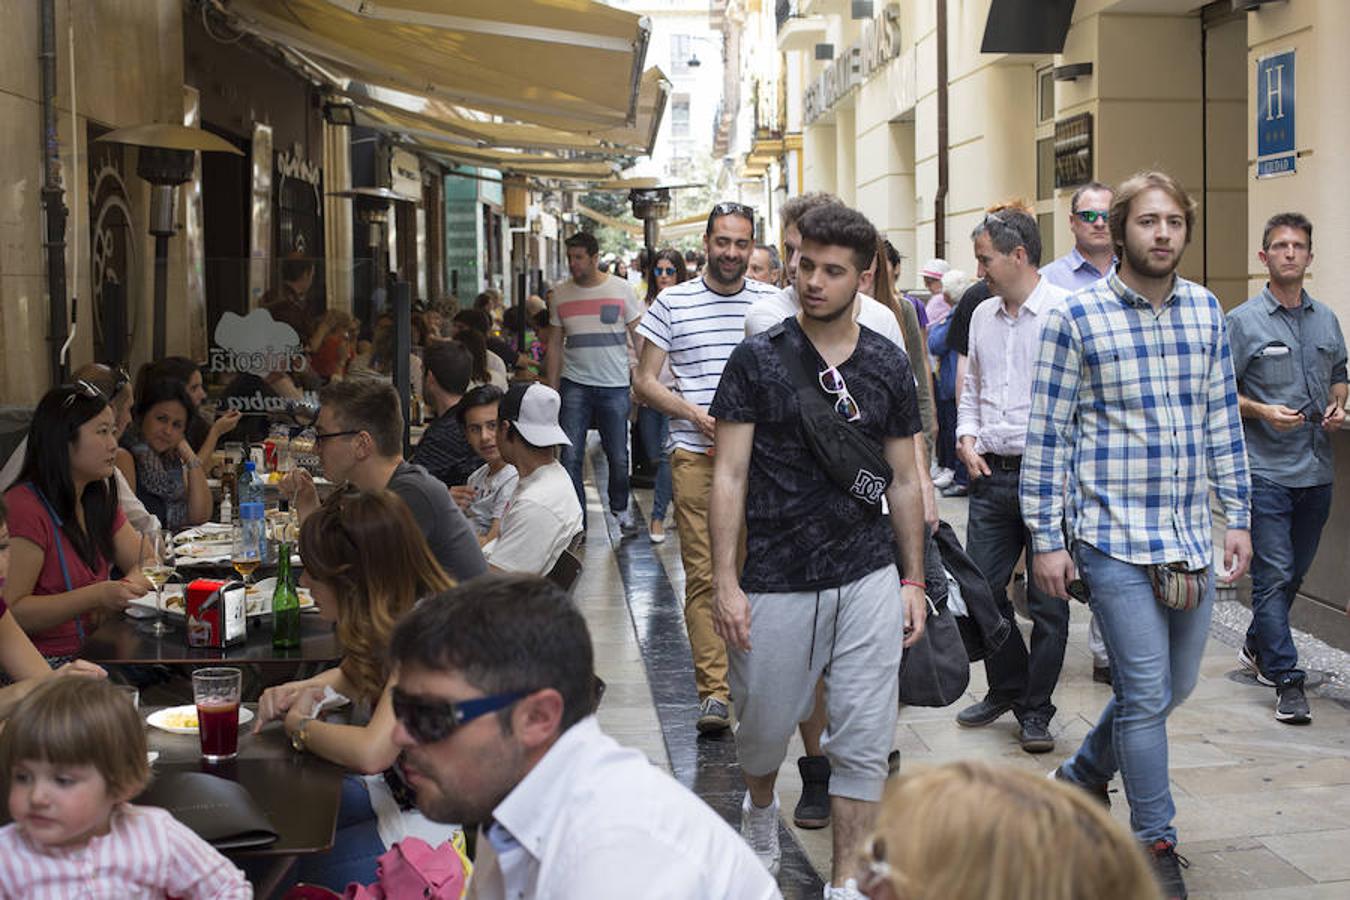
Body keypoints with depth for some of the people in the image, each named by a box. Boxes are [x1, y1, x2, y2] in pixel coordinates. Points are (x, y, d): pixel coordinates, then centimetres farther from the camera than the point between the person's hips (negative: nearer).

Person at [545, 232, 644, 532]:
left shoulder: (621, 289, 0)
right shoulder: (560, 294, 6)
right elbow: (555, 344, 10)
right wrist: (552, 389, 5)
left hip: (614, 386, -1)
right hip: (575, 385, 1)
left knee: (619, 457, 6)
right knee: (571, 456, -6)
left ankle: (620, 508, 29)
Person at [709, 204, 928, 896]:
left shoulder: (888, 366, 6)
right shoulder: (757, 360, -3)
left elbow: (903, 481, 12)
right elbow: (729, 475, -3)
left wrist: (913, 580, 8)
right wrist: (724, 581, -10)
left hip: (869, 579, 2)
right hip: (776, 582, -1)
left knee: (863, 741, 2)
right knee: (765, 727, 13)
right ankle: (760, 811, 45)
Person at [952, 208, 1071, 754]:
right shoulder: (983, 315, 13)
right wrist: (967, 437, 8)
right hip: (991, 475, 6)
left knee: (1048, 599, 4)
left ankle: (1035, 710, 17)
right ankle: (1007, 689, 28)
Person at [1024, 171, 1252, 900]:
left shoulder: (1207, 312, 7)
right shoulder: (1077, 319, -8)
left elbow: (1222, 422, 13)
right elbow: (1046, 436, -6)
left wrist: (1237, 518, 10)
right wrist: (1045, 540, -7)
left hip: (1190, 538, 6)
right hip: (1113, 537, -6)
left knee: (1175, 686, 15)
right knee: (1147, 691, -4)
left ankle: (1081, 775, 39)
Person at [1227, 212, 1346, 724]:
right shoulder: (1243, 322, -3)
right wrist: (1264, 411, -18)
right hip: (1266, 469, -5)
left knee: (1296, 570, 15)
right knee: (1273, 574, -8)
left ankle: (1257, 648, 35)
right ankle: (1287, 681, -6)